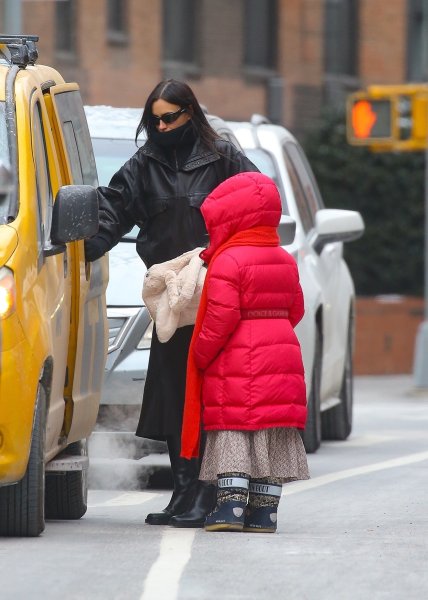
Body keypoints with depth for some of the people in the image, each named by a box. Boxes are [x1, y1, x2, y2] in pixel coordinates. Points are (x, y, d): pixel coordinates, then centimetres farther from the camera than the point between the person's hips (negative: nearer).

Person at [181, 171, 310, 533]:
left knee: (233, 435, -3)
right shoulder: (284, 261, 12)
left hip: (237, 366, -7)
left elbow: (221, 317, -18)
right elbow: (295, 310, 17)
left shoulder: (227, 261, -12)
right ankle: (265, 509, 9)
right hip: (282, 357, 7)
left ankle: (231, 503, -10)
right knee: (272, 436, 8)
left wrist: (200, 354, -8)